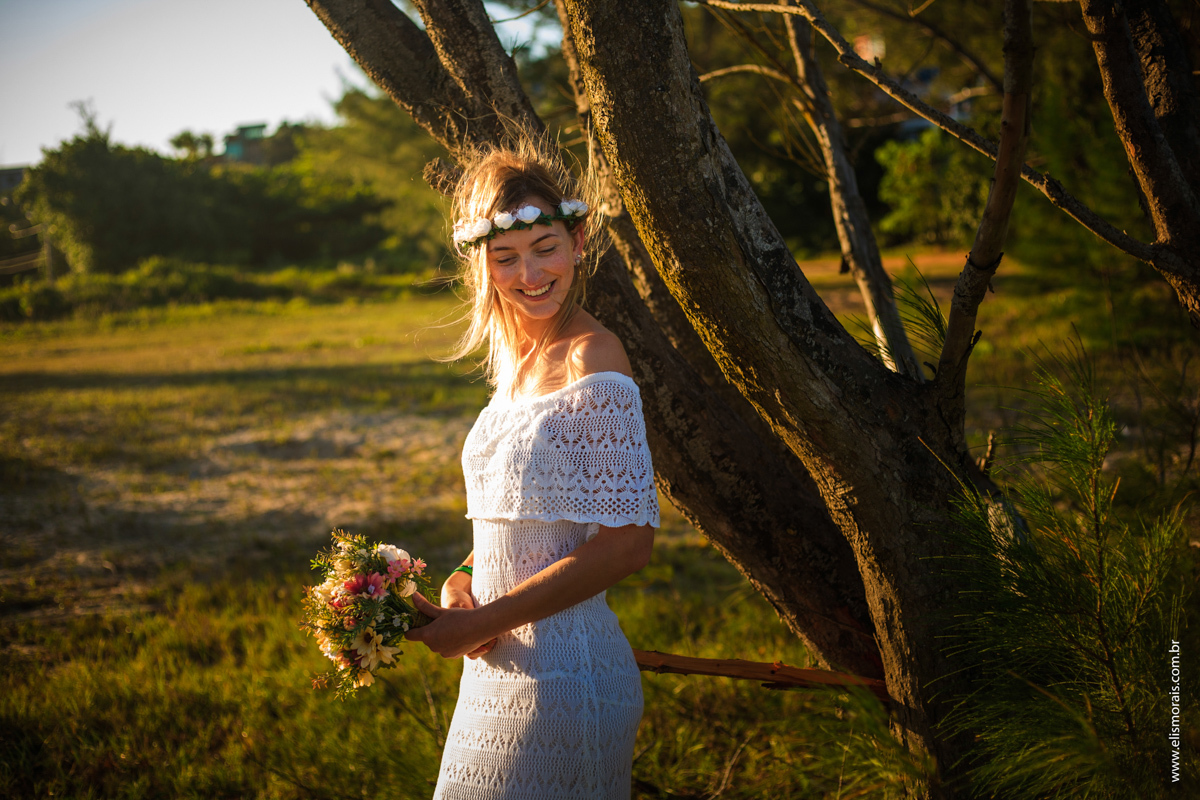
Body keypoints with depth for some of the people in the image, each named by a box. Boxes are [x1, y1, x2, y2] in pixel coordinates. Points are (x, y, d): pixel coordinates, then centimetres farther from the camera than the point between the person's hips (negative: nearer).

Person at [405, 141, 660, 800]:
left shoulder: (591, 361, -17)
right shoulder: (516, 358, 8)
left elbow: (625, 545, -20)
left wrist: (479, 623, -16)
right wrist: (463, 582, -2)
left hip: (558, 684, -8)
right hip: (503, 669, 8)